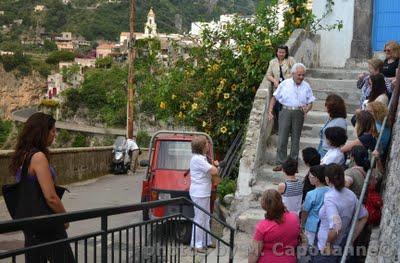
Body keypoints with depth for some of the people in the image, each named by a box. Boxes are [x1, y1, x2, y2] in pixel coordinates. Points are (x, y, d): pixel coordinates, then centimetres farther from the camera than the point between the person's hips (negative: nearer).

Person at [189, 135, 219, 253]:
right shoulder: (197, 159, -20)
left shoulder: (201, 158, 13)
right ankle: (197, 244, 7)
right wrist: (215, 165, -1)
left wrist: (213, 165, -4)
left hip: (204, 193, 10)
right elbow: (214, 171, -22)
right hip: (199, 194, -10)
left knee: (206, 218, 18)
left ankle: (206, 241, 28)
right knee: (199, 219, -2)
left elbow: (211, 171, 16)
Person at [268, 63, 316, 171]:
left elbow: (310, 102, 8)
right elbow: (274, 97, 6)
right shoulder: (284, 84, 2)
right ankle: (280, 163, 3)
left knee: (296, 139, 7)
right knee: (282, 139, -3)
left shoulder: (306, 86, 7)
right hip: (285, 111, -1)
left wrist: (307, 109, -14)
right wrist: (270, 111, -4)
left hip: (299, 113, 1)